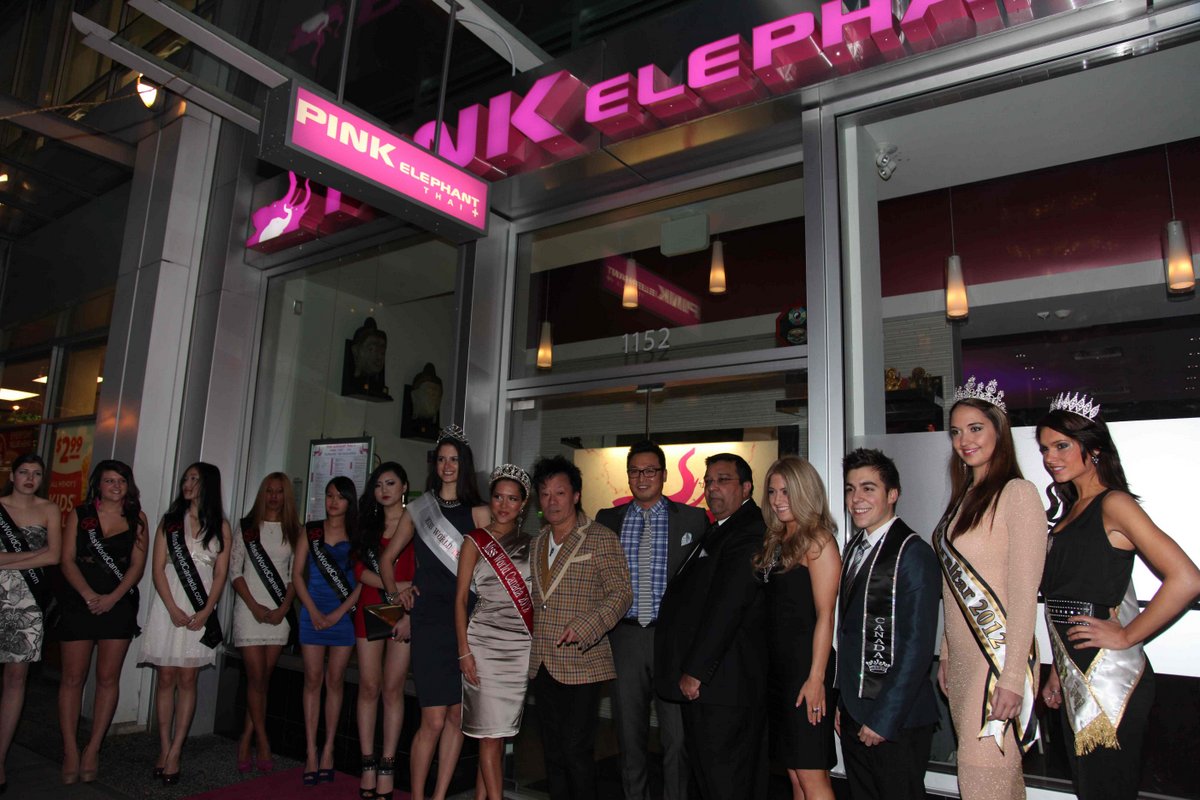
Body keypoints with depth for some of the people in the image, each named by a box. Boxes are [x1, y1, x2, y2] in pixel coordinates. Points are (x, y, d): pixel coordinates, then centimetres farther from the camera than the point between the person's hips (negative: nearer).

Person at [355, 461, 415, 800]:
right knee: (369, 687, 4)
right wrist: (392, 585, -12)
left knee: (393, 689, 0)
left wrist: (409, 613, -14)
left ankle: (387, 766, 7)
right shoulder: (369, 524, 13)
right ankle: (368, 764, 11)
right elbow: (359, 569, 4)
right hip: (370, 609, 4)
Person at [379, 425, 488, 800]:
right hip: (430, 620, -1)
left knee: (458, 716, 7)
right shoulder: (418, 510, 10)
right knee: (434, 721, -4)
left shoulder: (479, 513, 7)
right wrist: (397, 592, 6)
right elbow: (387, 559, 19)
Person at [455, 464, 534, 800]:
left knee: (501, 729, 9)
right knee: (491, 730, -1)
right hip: (486, 643, -3)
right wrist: (464, 652, -7)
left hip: (522, 646, 3)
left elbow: (535, 596, 12)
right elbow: (461, 598, -1)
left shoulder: (529, 543, 9)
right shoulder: (476, 541, 0)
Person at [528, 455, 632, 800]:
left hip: (581, 664, -6)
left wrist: (584, 628, -22)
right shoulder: (539, 542, 12)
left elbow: (621, 594, -11)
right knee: (553, 752, 14)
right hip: (542, 665, 6)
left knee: (576, 750, -4)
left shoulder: (601, 539, -8)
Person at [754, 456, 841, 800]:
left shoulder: (818, 540, -10)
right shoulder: (776, 541, 13)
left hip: (805, 665, -8)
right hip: (776, 665, 8)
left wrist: (816, 678, -18)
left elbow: (825, 614, -15)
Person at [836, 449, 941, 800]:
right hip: (853, 714, 7)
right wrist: (843, 701, 11)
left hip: (897, 721, -7)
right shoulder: (855, 547, 10)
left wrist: (883, 718, -16)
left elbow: (917, 647, -18)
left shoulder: (913, 552, -15)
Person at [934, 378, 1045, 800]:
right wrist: (946, 654, 14)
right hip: (963, 657, 8)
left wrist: (1012, 677, -18)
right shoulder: (964, 498, 12)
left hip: (999, 655, -7)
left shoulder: (1017, 493, -12)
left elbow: (1024, 593, -16)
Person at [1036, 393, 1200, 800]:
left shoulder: (1113, 503, -12)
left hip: (1109, 677, -8)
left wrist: (1127, 636, -15)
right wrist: (1057, 672, 14)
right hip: (1074, 677, 8)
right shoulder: (1069, 510, 13)